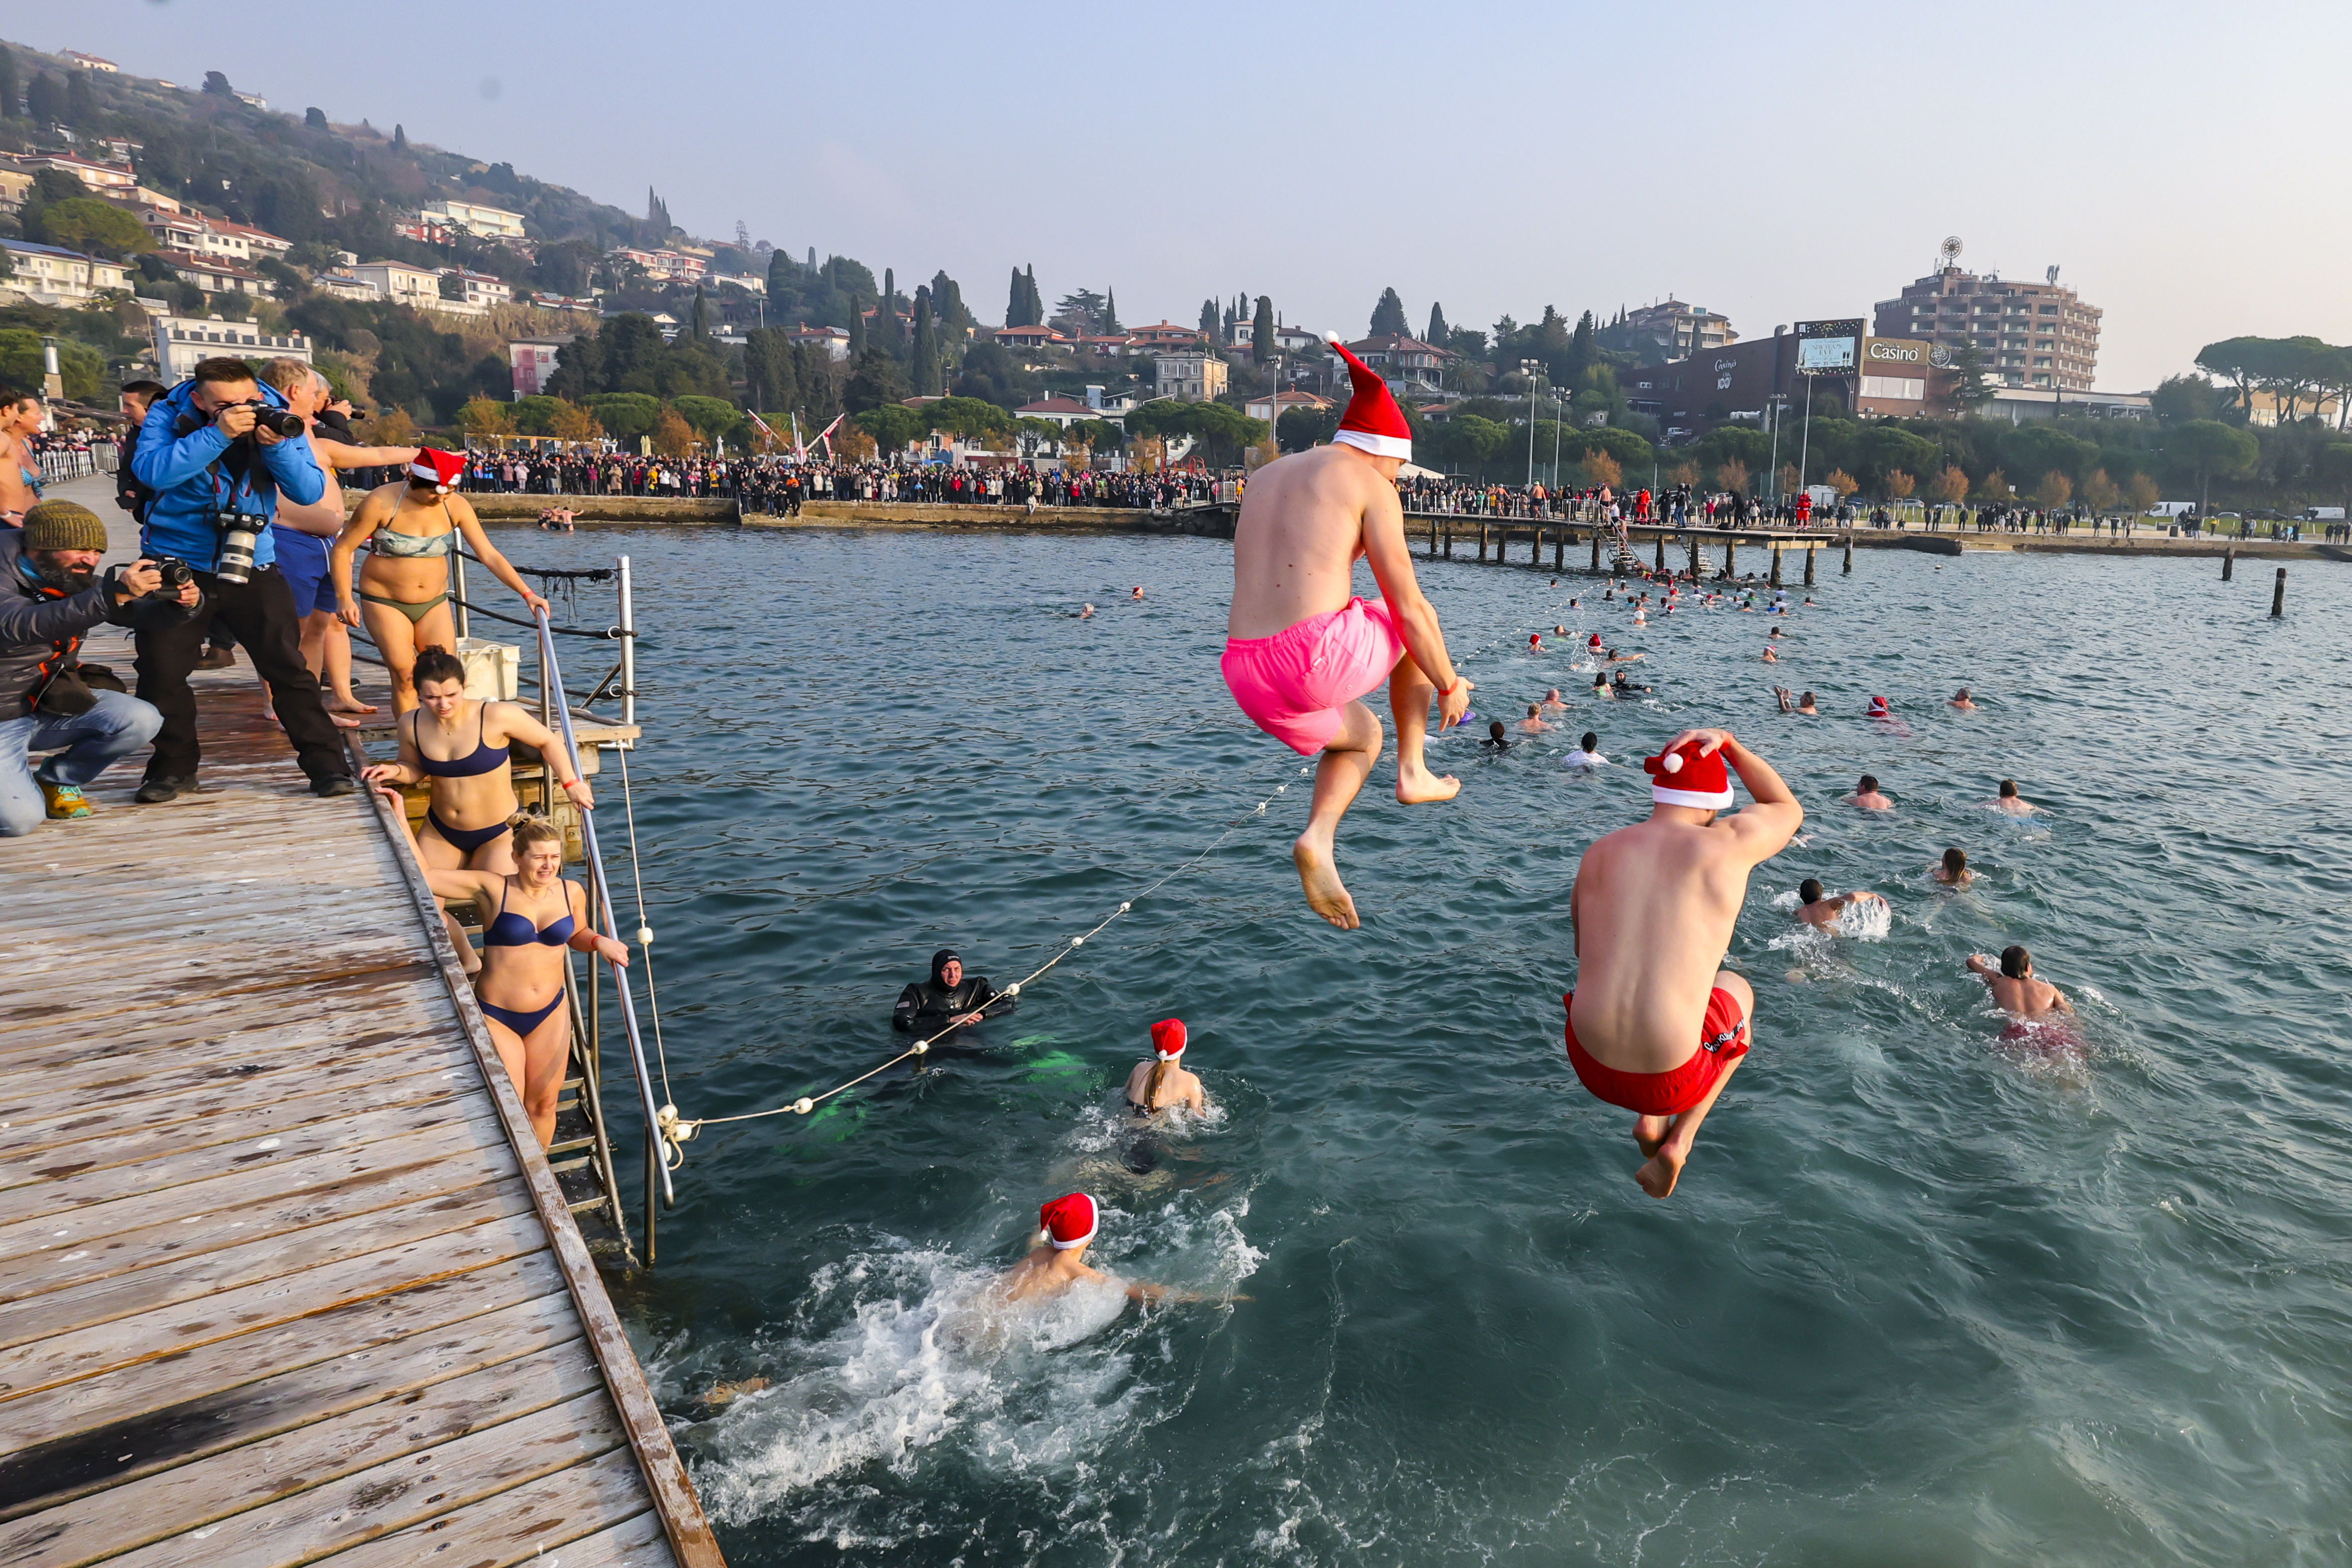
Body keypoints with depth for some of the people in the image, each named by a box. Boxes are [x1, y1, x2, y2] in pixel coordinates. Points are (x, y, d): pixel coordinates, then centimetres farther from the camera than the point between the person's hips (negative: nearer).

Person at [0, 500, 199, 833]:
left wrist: (179, 604, -27)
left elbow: (138, 612, -1)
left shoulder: (77, 580, -1)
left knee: (142, 721, -18)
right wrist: (114, 594, -52)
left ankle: (55, 781, 7)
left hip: (52, 704, 6)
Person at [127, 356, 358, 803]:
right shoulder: (168, 417, -9)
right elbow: (152, 471, -27)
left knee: (289, 668, -6)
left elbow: (310, 492, -11)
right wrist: (217, 435, -33)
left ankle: (327, 765, 0)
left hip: (252, 566, 0)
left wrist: (277, 446, -27)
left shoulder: (276, 419, -5)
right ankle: (173, 767, 21)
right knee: (161, 673, 4)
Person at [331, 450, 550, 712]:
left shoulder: (456, 506, -8)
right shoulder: (382, 502, -16)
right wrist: (344, 598, -19)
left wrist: (527, 593, -17)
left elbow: (489, 555, -8)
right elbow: (343, 548, -10)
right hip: (385, 602, -3)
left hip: (434, 602, 3)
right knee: (406, 678, -9)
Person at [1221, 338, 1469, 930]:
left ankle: (1319, 842, 8)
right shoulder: (1371, 485, 4)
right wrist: (1451, 685, 16)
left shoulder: (1264, 478, 25)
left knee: (1362, 734, 34)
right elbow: (1407, 608, 1)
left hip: (1246, 676, 6)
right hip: (1321, 651, -6)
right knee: (1420, 622, 28)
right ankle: (1412, 772, 28)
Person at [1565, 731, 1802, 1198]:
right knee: (1736, 989, 31)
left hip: (1589, 1064, 3)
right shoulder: (1728, 844, -6)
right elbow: (1789, 809, 18)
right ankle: (1680, 1138, 21)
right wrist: (1727, 743, 16)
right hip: (1673, 1082, -3)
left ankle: (1648, 1121, 24)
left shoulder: (1599, 852, 3)